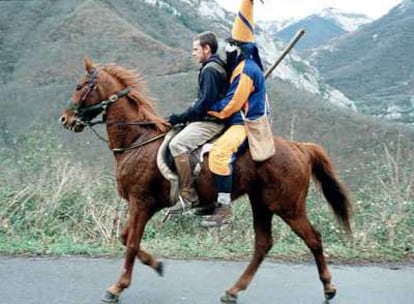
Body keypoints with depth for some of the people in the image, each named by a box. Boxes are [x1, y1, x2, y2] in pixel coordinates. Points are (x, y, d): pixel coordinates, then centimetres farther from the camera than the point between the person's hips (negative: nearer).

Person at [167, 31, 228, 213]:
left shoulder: (210, 70, -13)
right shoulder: (217, 66, 20)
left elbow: (205, 103, -22)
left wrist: (181, 118, -18)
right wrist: (183, 117, 19)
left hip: (210, 122, -12)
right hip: (208, 119, 12)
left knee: (177, 144, -26)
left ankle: (188, 195, -24)